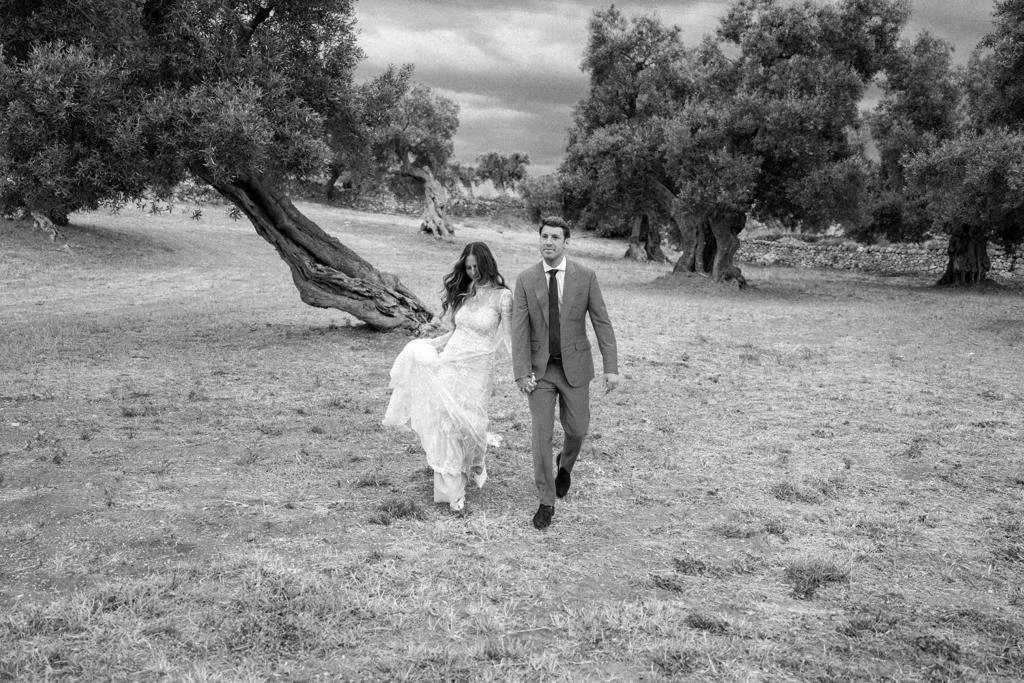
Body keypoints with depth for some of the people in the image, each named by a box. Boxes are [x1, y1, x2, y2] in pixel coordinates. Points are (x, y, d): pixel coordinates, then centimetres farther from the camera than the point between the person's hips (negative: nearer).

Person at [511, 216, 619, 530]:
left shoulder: (585, 276, -7)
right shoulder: (525, 280, -5)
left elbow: (602, 323, -6)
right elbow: (519, 330, -7)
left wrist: (611, 368, -11)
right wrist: (521, 373, -15)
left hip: (574, 367, 0)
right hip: (540, 369, 0)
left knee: (576, 429, 9)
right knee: (541, 434, -2)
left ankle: (565, 464, 44)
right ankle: (546, 502, 10)